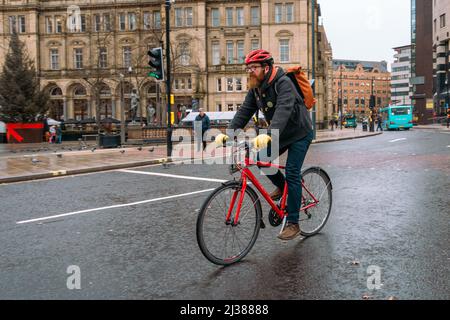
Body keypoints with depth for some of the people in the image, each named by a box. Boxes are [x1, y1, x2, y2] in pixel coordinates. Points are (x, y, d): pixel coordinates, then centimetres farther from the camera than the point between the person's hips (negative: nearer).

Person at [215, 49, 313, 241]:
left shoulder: (283, 83, -26)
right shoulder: (256, 88, -1)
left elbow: (283, 109, -42)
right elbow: (245, 111, -9)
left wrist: (269, 135, -57)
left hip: (300, 133, -7)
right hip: (281, 134, 8)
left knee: (292, 173, -13)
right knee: (262, 158, -7)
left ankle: (293, 224, -6)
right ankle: (282, 186, 21)